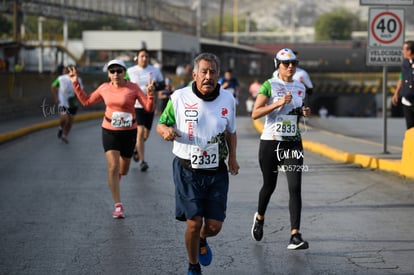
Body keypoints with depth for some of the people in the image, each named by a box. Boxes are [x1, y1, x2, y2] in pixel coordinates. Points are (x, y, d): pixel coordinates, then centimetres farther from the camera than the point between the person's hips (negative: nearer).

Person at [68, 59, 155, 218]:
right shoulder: (104, 88, -1)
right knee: (113, 167, -13)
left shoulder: (133, 88, -9)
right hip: (109, 132, 0)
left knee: (123, 170, 16)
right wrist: (76, 84, 5)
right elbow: (86, 101, 12)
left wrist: (150, 94, -30)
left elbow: (149, 108, -12)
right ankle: (118, 206, -9)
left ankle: (115, 178, 55)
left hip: (129, 133, 0)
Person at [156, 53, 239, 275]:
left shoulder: (228, 100, 3)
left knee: (214, 226, 0)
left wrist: (232, 157, 5)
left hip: (217, 172, 2)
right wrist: (166, 131, -19)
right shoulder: (179, 98, -6)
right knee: (194, 222, -7)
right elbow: (160, 125, 4)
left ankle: (202, 240, 38)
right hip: (188, 171, -2)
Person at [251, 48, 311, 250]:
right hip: (270, 142, -3)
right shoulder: (270, 85, -6)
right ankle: (260, 217, 41)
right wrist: (278, 103, -21)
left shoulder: (300, 88, 10)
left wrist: (303, 112, 4)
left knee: (295, 187, -9)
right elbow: (255, 114, -13)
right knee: (269, 185, 11)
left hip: (293, 143, 3)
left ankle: (295, 235, -12)